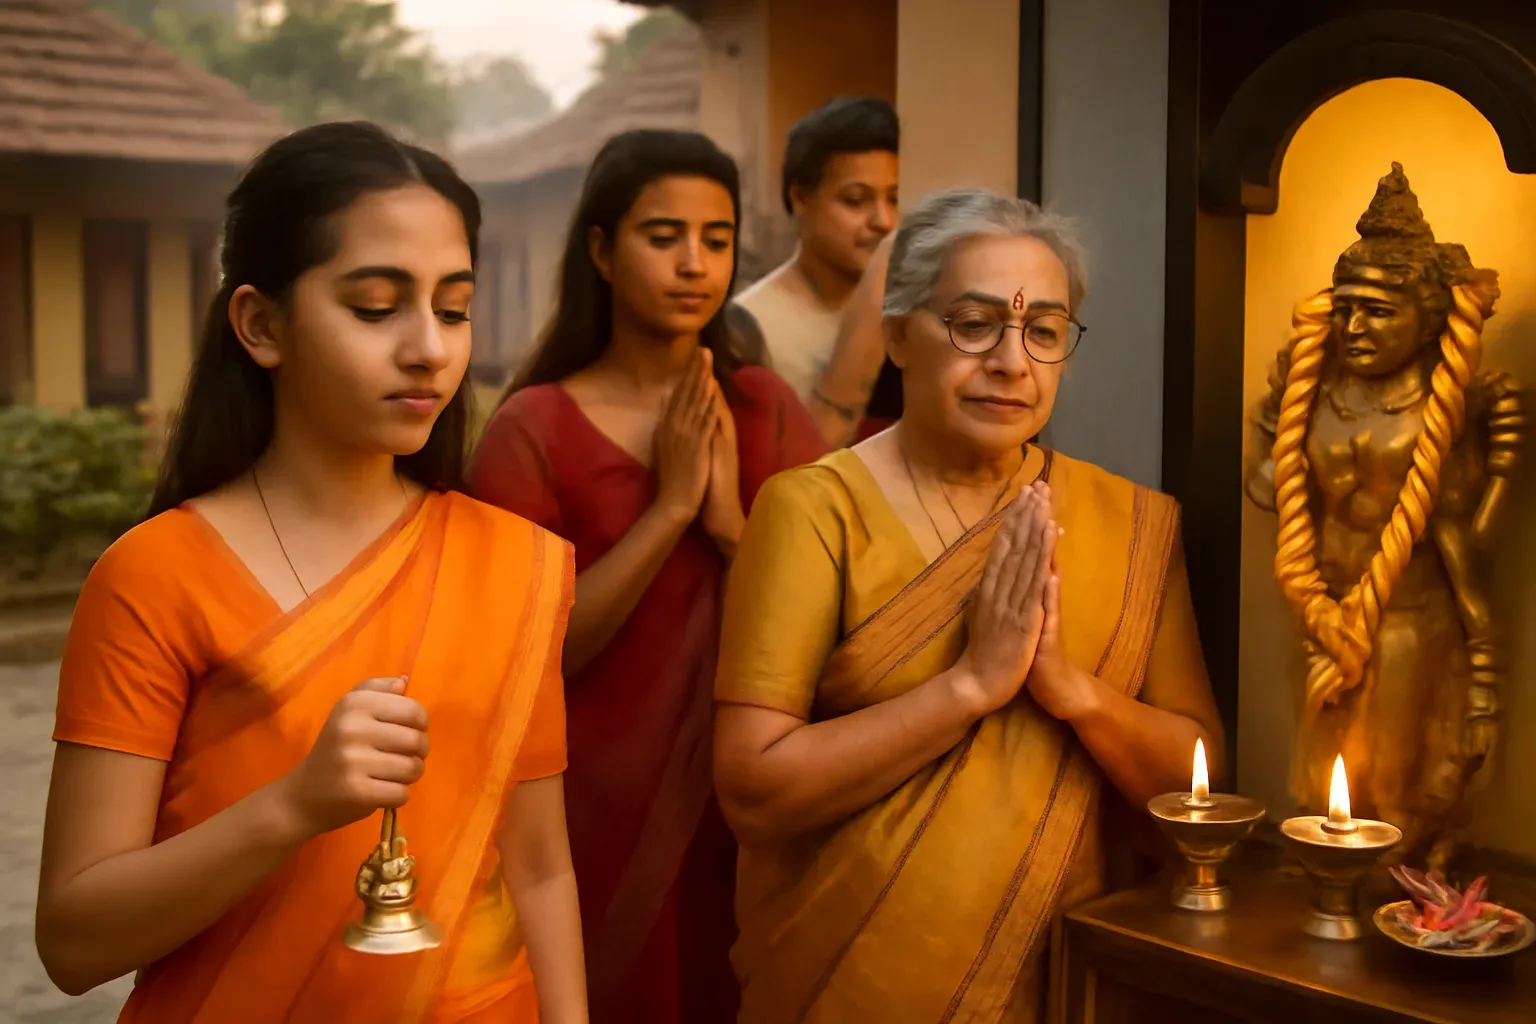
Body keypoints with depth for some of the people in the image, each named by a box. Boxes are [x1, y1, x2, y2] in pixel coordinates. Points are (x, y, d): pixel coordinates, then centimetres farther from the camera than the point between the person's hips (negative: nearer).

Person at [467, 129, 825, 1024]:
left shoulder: (767, 410, 1)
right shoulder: (535, 426, -9)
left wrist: (730, 521, -17)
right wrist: (668, 508, -19)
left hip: (743, 806, 3)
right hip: (595, 812, -3)